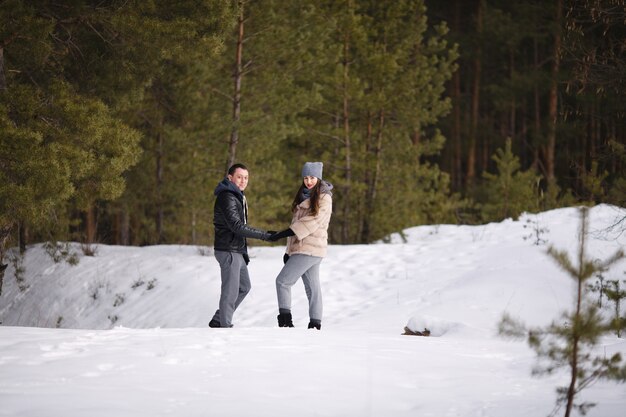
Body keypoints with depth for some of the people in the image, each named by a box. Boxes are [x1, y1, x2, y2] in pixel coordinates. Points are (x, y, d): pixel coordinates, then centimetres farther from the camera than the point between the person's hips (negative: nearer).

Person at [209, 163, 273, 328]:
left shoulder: (237, 197, 16)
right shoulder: (227, 198, -17)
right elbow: (237, 226, -26)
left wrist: (244, 251, 21)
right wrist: (265, 235, -26)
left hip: (237, 251, 11)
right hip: (228, 251, -11)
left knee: (244, 287, 18)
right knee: (231, 290, -6)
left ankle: (218, 320, 23)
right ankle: (224, 326, 2)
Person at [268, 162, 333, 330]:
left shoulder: (324, 198, -10)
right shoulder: (304, 196, 17)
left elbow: (311, 222, -19)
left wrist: (281, 235, -22)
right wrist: (289, 250, 18)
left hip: (310, 249, -8)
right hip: (300, 248, 8)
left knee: (283, 280, -11)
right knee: (312, 286, 8)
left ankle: (285, 319, -12)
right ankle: (315, 323, 9)